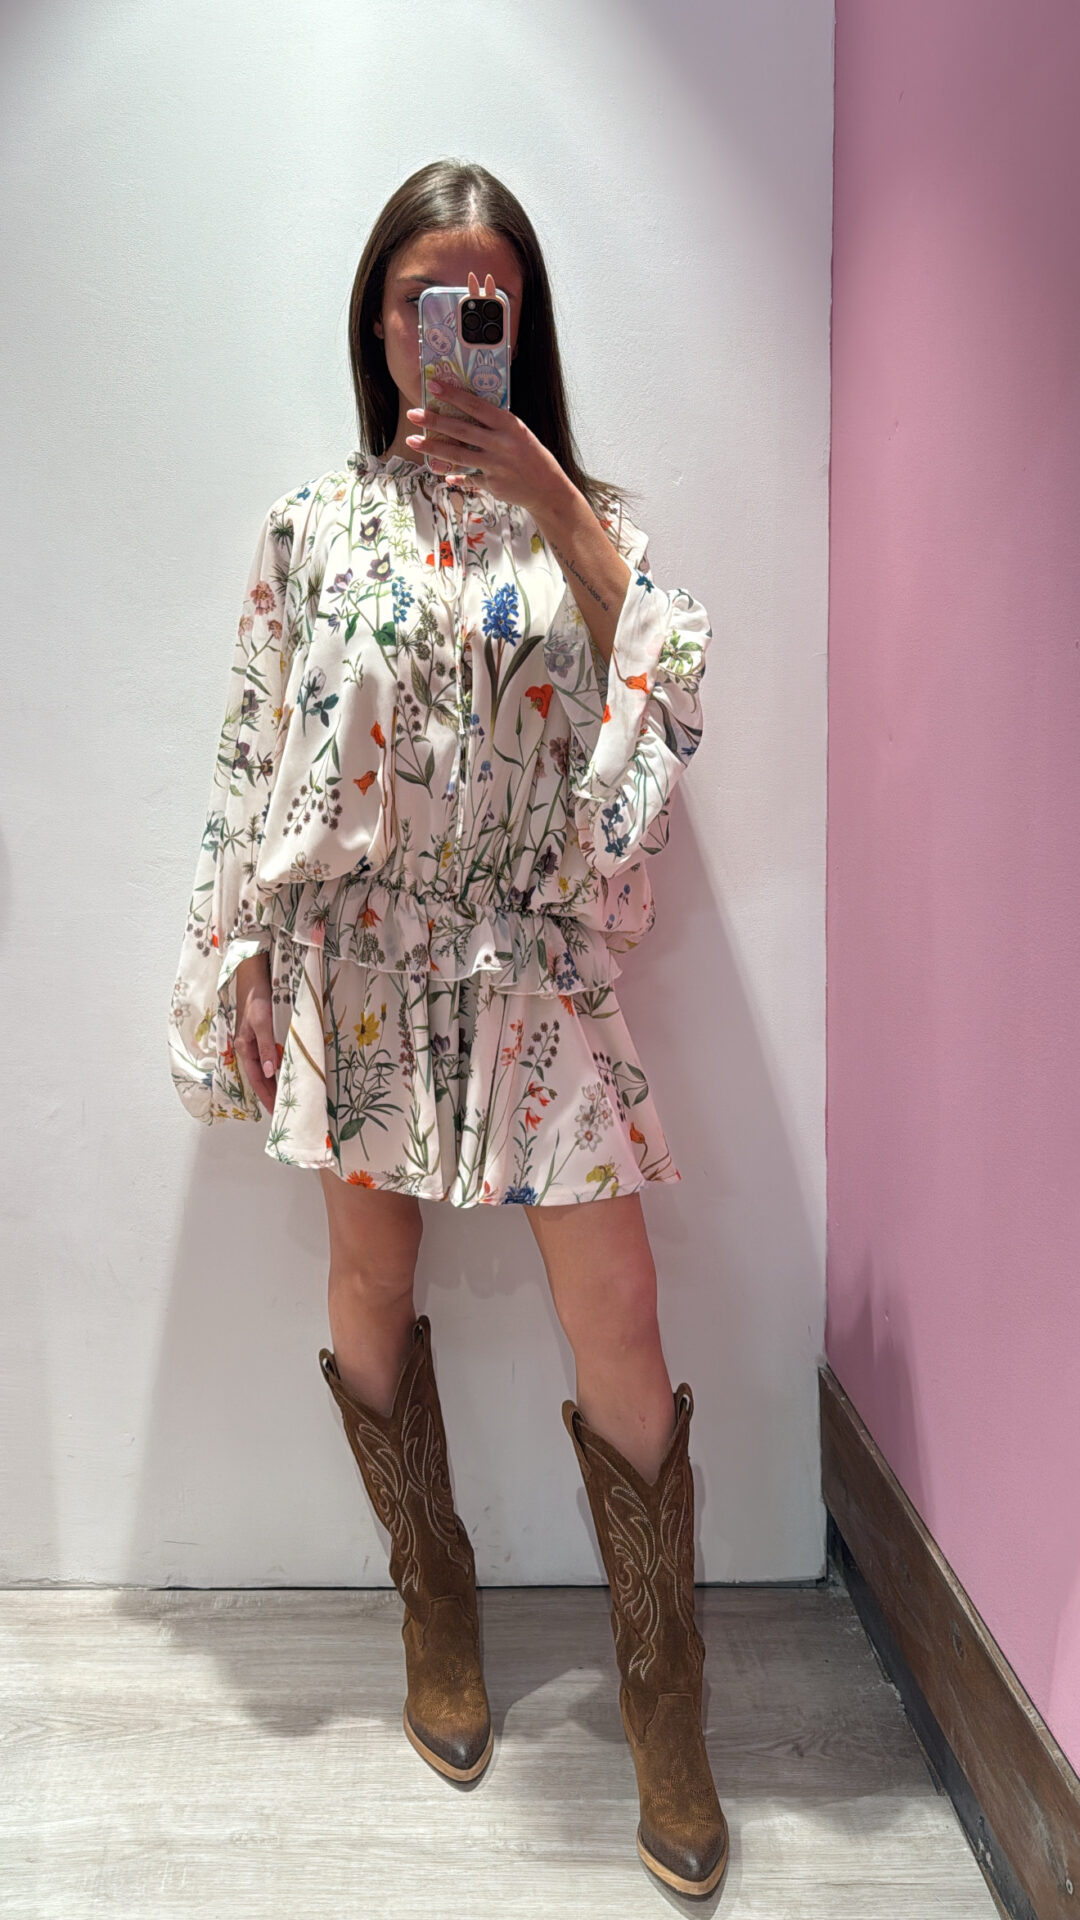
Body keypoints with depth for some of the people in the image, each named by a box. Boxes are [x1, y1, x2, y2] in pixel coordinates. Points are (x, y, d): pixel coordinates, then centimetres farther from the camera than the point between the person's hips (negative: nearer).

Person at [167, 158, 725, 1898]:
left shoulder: (578, 508, 8)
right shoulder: (312, 521, 7)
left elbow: (670, 691, -10)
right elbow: (255, 758, 5)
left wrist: (549, 500, -15)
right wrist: (244, 975, 2)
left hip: (534, 958, -1)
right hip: (359, 957, 1)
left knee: (617, 1323, -3)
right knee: (372, 1286, 11)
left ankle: (665, 1703, 19)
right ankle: (438, 1616, 37)